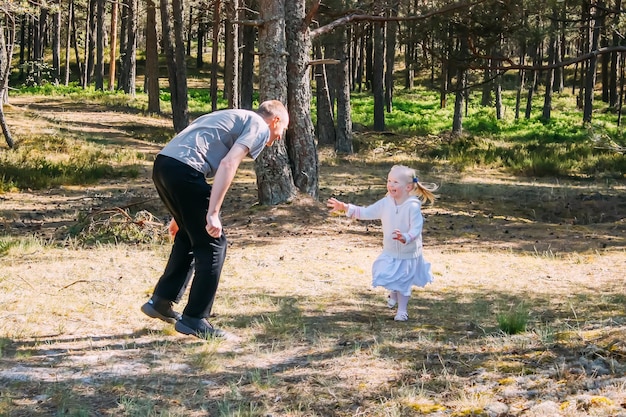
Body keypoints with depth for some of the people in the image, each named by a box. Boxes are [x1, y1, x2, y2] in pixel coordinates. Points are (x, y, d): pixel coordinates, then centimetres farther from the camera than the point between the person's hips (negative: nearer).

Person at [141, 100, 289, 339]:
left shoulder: (235, 118, 33)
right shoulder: (259, 127, 5)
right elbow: (228, 164, -12)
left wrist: (184, 215, 33)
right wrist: (212, 213, -16)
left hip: (163, 163, 9)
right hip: (184, 169, -9)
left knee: (189, 236, 25)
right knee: (212, 244, 1)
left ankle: (161, 302, 30)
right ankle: (194, 319, 5)